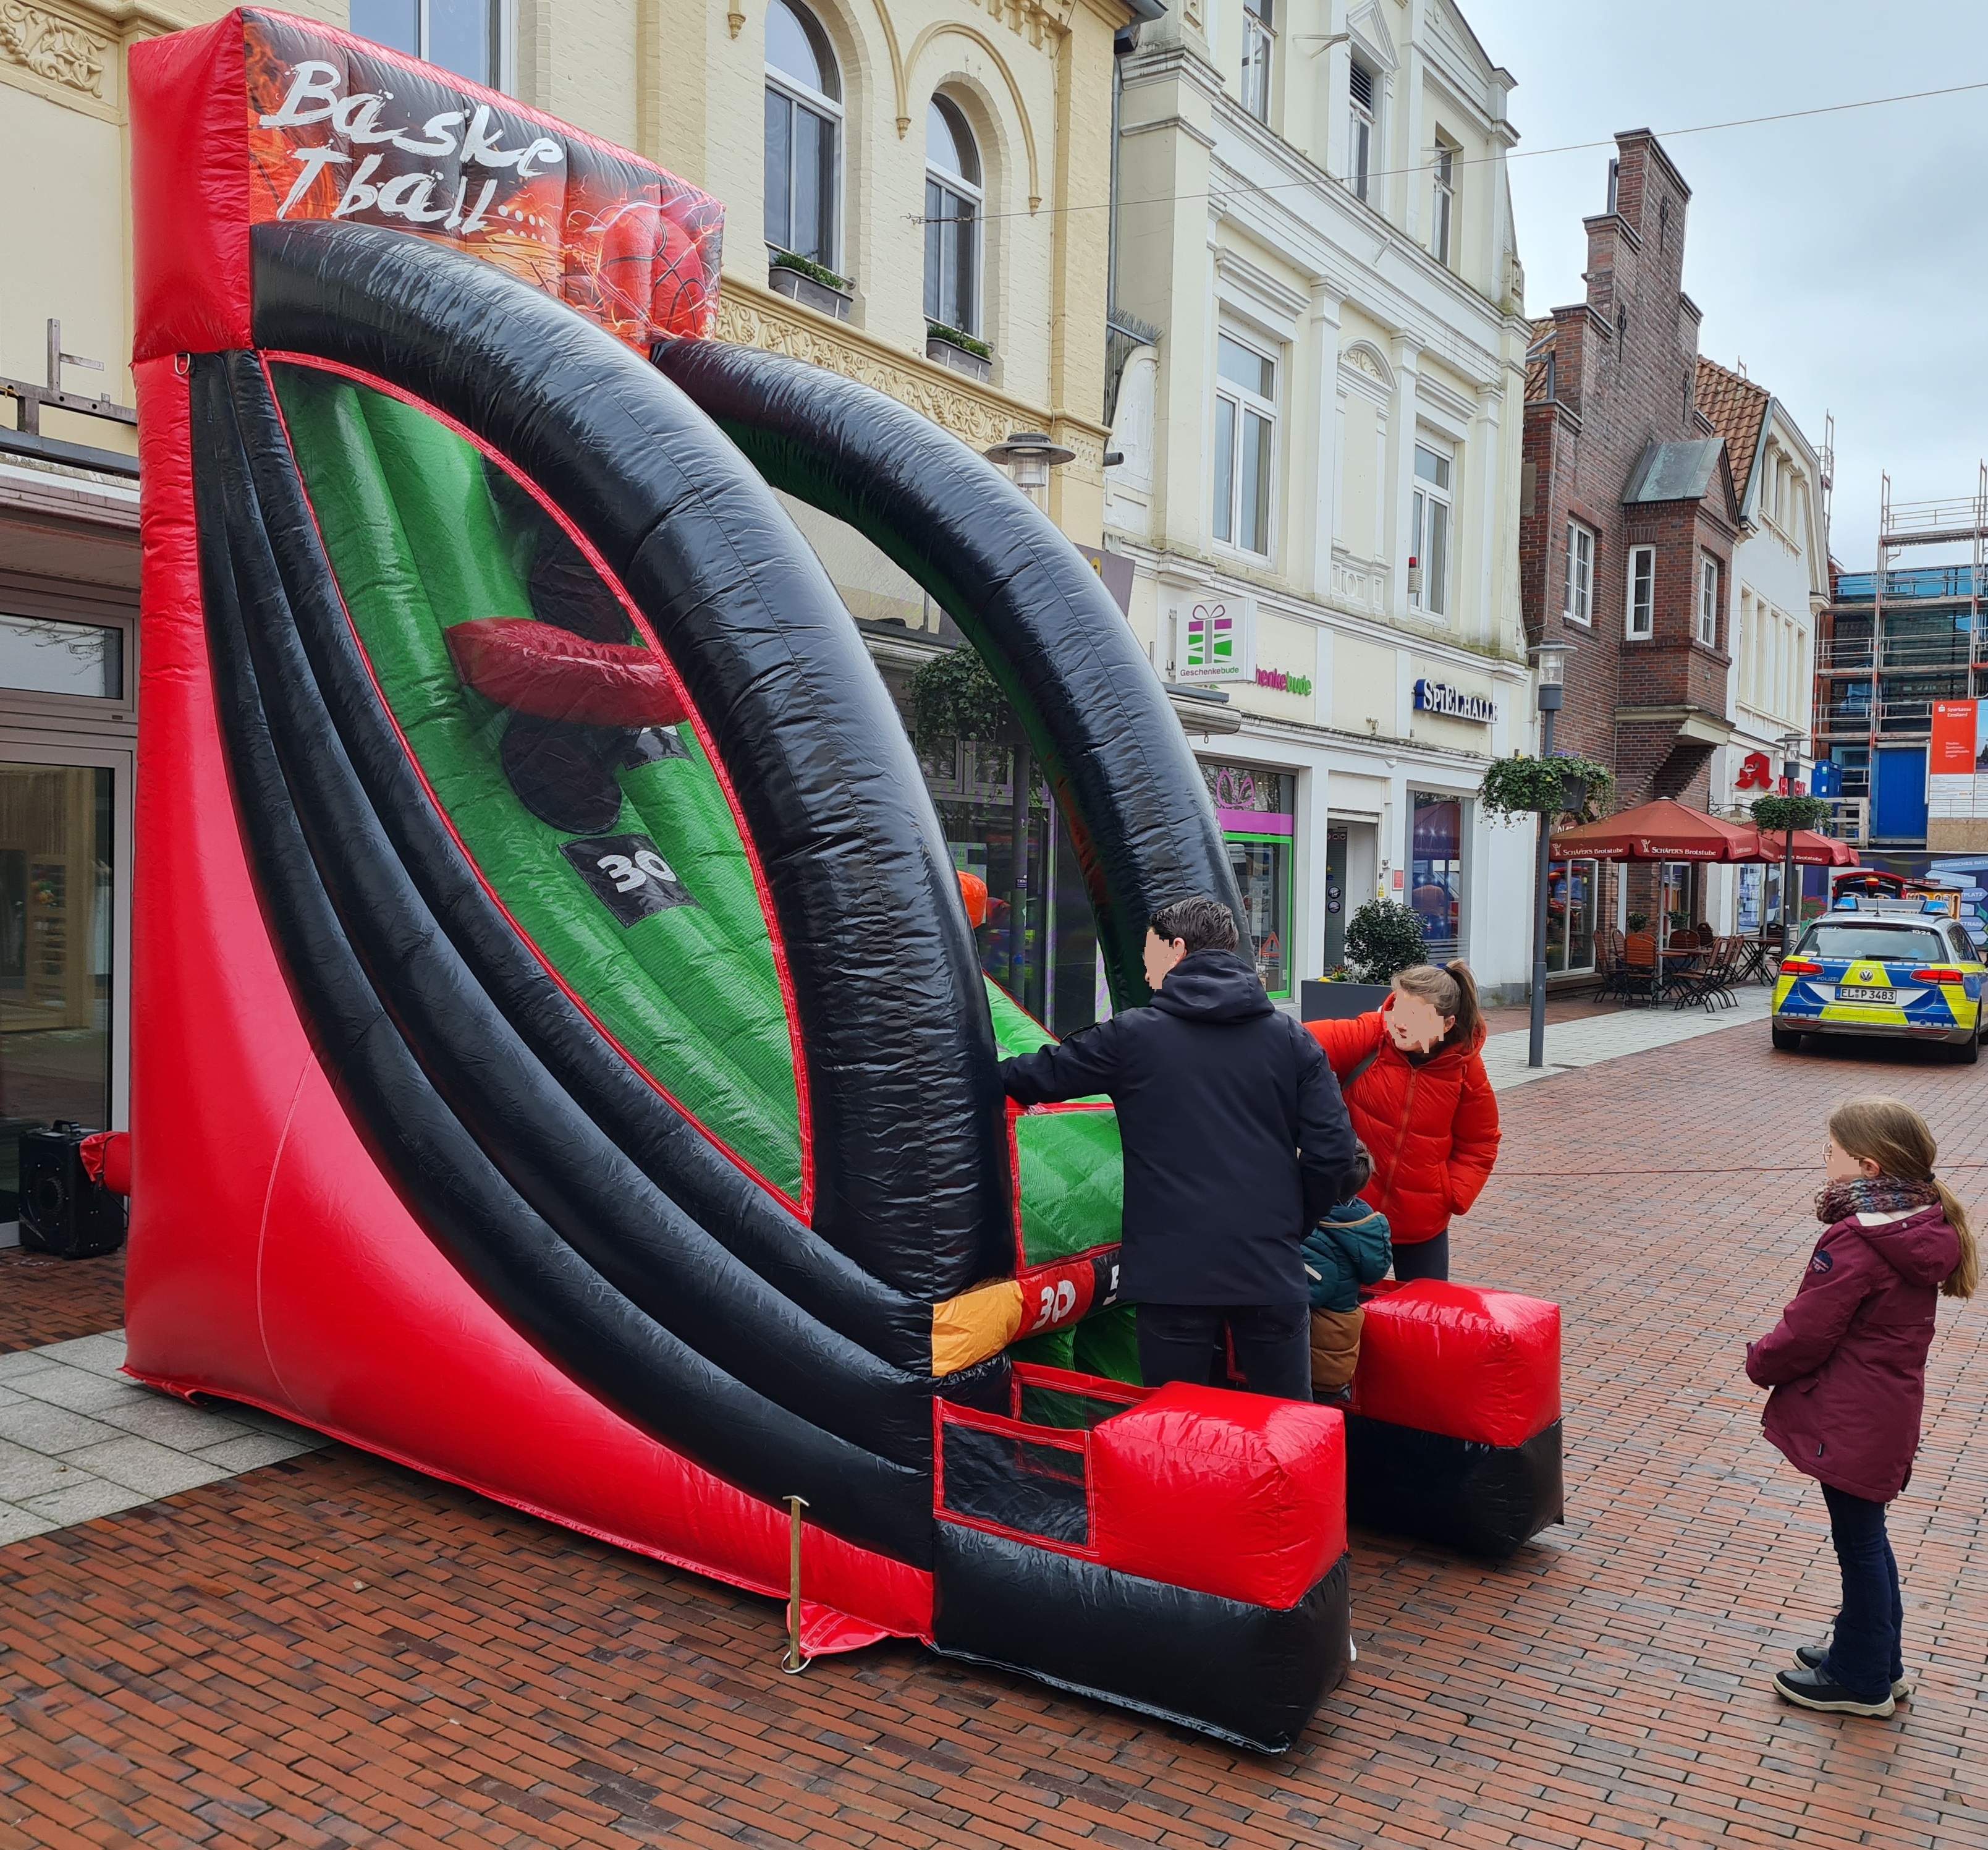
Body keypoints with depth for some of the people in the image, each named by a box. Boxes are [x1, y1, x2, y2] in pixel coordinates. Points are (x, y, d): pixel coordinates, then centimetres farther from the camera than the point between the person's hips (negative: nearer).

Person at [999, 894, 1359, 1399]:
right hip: (1273, 1271, 2)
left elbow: (1039, 1076, 10)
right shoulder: (1291, 1039, 5)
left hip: (1172, 1272, -2)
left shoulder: (1131, 1036, 0)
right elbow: (1331, 1149, 0)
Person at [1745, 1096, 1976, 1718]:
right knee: (1865, 1535, 22)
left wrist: (1760, 1361, -1)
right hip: (1891, 1409, 9)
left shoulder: (1853, 1244, -27)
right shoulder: (1922, 1226, 1)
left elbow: (1805, 1336, -21)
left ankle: (1860, 1680, 22)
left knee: (1858, 1540, 7)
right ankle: (1878, 1656, 38)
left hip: (1851, 1421, -9)